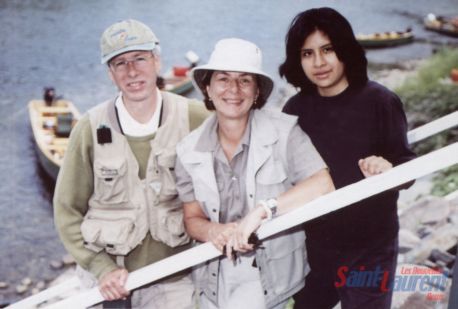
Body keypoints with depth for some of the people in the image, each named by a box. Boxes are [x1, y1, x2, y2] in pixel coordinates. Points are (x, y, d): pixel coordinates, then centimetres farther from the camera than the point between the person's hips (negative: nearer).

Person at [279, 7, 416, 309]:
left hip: (370, 248, -3)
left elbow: (406, 164, -11)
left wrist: (388, 169, -31)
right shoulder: (296, 108, -1)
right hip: (313, 245, 4)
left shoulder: (380, 101, -13)